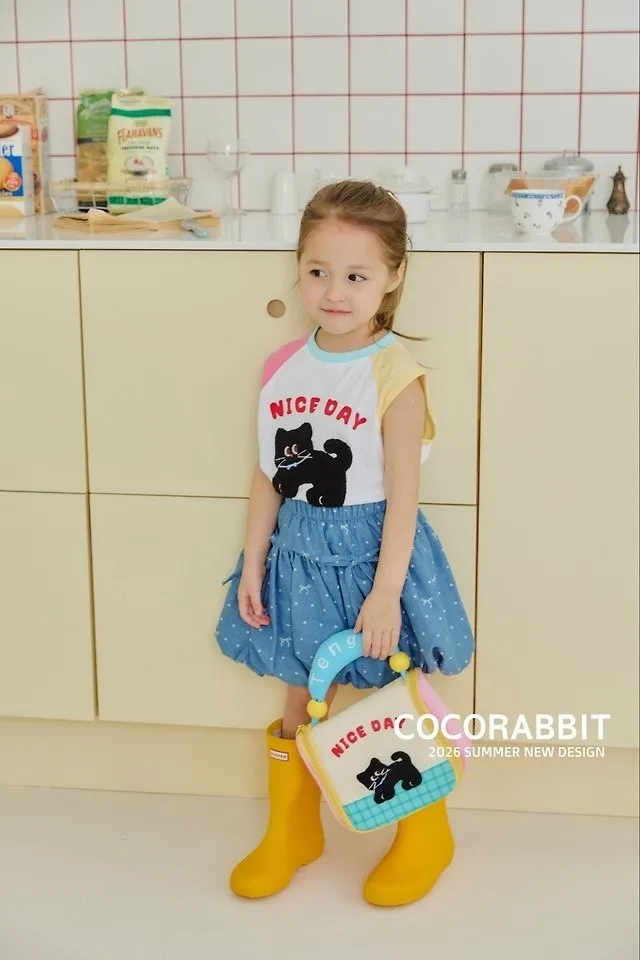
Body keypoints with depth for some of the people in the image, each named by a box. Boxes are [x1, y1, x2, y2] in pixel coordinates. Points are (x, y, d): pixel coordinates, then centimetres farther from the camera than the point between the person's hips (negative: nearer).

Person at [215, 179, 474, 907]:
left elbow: (402, 494, -16)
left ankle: (425, 836, 33)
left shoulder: (395, 374, -17)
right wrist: (252, 565, 4)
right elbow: (268, 475, 5)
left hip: (369, 550, -5)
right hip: (299, 550, 5)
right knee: (300, 698, 18)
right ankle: (291, 832, 38)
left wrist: (385, 592, -18)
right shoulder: (283, 367, -1)